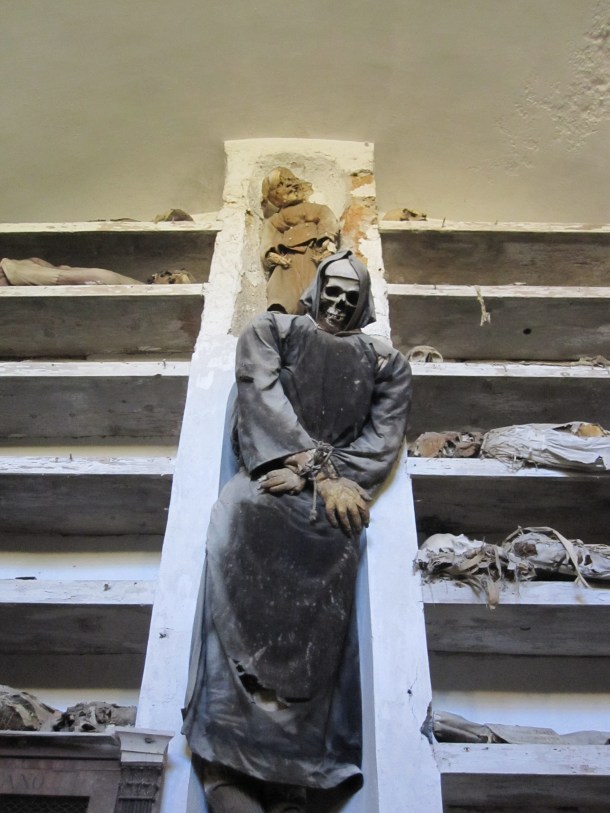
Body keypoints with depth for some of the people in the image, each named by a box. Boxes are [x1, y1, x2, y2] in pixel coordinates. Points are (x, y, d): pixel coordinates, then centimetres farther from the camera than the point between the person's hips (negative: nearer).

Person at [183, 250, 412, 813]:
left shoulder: (387, 363, 22)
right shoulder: (270, 332, 21)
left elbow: (384, 439, 6)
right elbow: (264, 397, 3)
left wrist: (314, 474, -8)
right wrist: (321, 469, -7)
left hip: (336, 495, -1)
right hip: (265, 480, 1)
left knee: (318, 606, -19)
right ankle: (229, 766, -22)